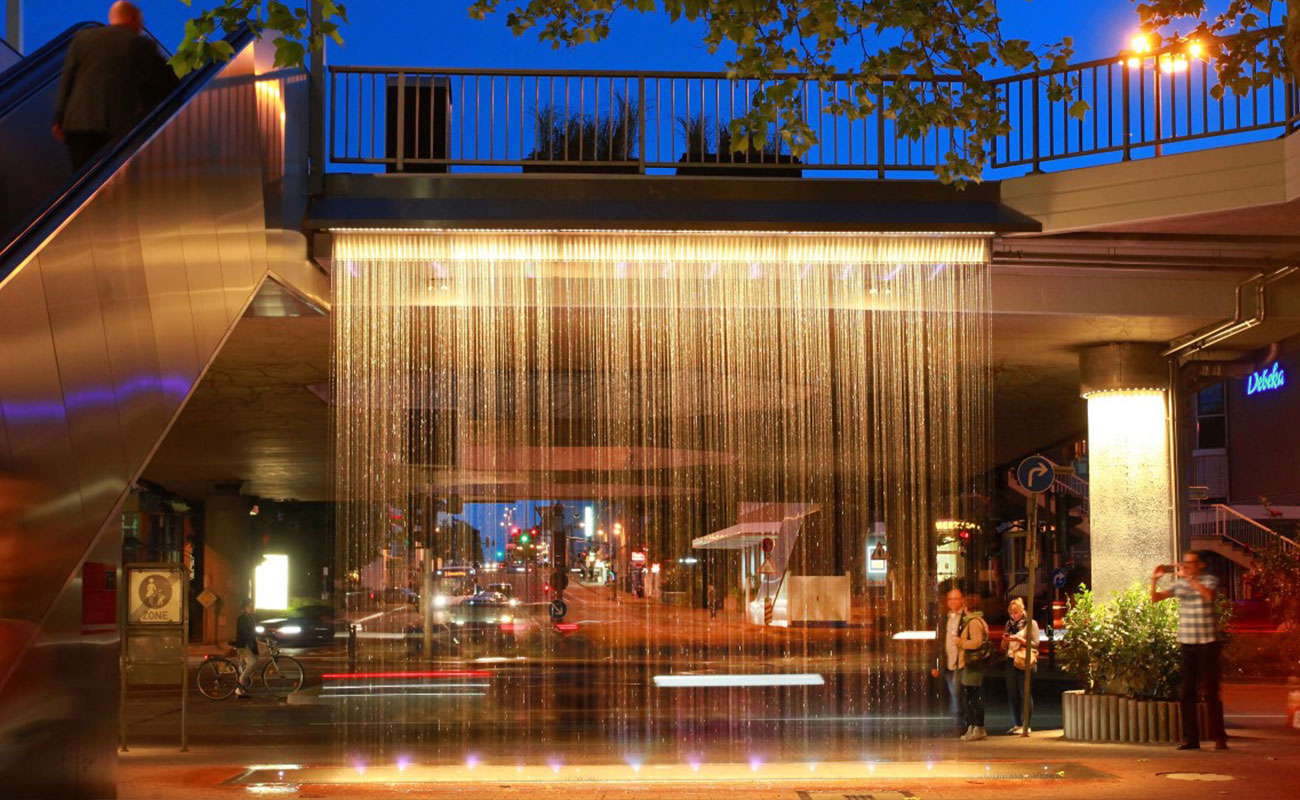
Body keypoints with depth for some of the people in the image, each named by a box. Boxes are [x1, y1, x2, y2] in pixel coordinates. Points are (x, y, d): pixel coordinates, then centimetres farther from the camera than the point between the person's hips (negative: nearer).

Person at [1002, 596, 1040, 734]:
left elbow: (1035, 643, -7)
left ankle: (1026, 724, -1)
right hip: (1011, 661, 6)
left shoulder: (1030, 624, 0)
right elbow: (1004, 647, 18)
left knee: (1025, 693, -6)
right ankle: (1016, 724, 11)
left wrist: (1019, 639, -16)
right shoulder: (1009, 624, 16)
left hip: (1024, 662, -6)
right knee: (1012, 694, 4)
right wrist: (1005, 639, -4)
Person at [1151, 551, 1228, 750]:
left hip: (1207, 642, -4)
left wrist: (1189, 577, -27)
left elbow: (1208, 595, -24)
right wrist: (1154, 580, -10)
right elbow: (1155, 598, 5)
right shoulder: (1178, 583, 10)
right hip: (1186, 642, 5)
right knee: (1186, 692, 5)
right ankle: (1190, 737, 11)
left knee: (1210, 690, -2)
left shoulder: (1210, 580, -2)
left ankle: (1219, 737, 5)